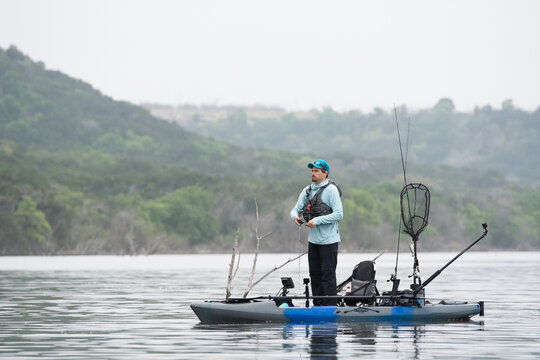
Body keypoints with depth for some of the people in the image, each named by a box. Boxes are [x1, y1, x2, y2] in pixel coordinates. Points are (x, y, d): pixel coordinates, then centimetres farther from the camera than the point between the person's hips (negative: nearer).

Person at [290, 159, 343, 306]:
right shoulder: (307, 190, 11)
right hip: (313, 240, 7)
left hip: (328, 241, -7)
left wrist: (317, 221, -19)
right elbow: (296, 209, 17)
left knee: (328, 275, -7)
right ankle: (318, 306, 17)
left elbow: (339, 214, -15)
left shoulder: (331, 189, -9)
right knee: (315, 274, 10)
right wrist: (295, 216, -8)